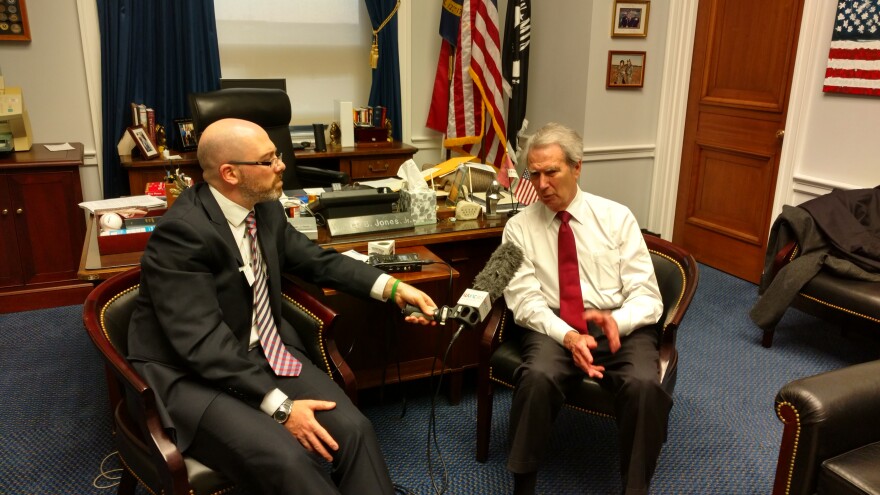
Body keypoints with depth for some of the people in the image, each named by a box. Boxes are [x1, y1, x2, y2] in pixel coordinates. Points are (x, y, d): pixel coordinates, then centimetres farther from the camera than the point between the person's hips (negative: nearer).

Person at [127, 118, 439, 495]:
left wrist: (393, 288, 3)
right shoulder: (181, 232, -21)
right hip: (193, 374, -6)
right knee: (287, 460, -28)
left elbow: (316, 261, 14)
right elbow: (203, 344, -25)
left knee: (352, 429, -16)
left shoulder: (265, 209, 0)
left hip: (262, 353, 6)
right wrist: (280, 406, -27)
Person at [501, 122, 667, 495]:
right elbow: (525, 300, -5)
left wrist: (616, 321, -22)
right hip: (553, 328, 0)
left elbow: (647, 296, 0)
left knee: (645, 385, -30)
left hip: (620, 326, 1)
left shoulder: (617, 217, 4)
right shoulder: (519, 227, 4)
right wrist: (568, 336, -23)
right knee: (537, 378, -32)